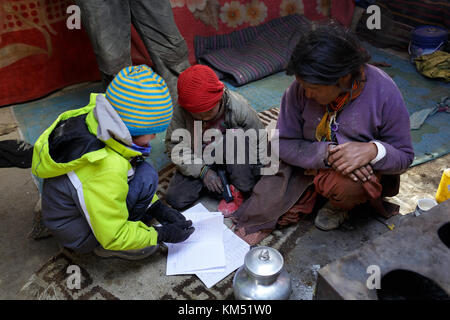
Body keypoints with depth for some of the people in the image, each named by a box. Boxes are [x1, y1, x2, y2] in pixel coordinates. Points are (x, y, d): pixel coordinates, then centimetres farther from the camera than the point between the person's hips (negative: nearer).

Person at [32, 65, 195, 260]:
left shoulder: (90, 120, -13)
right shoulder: (107, 170, -38)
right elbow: (112, 237, -26)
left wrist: (159, 208, 1)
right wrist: (162, 234, -15)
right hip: (77, 238, -8)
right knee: (146, 177, -22)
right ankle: (105, 250, -6)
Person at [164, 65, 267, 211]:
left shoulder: (238, 106, -23)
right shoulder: (180, 111, -20)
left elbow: (260, 140, -11)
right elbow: (174, 146, -13)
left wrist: (261, 175, -15)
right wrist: (202, 171, -23)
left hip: (231, 160, -1)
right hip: (199, 162, 2)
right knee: (175, 199, -17)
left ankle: (241, 188, -16)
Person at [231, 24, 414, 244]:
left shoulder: (384, 93, -20)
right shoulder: (301, 88, -18)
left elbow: (404, 157, -10)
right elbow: (284, 143, -13)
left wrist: (373, 150, -34)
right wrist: (327, 154, -29)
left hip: (362, 170, 1)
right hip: (309, 166, 0)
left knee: (346, 185, -33)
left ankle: (341, 205, 2)